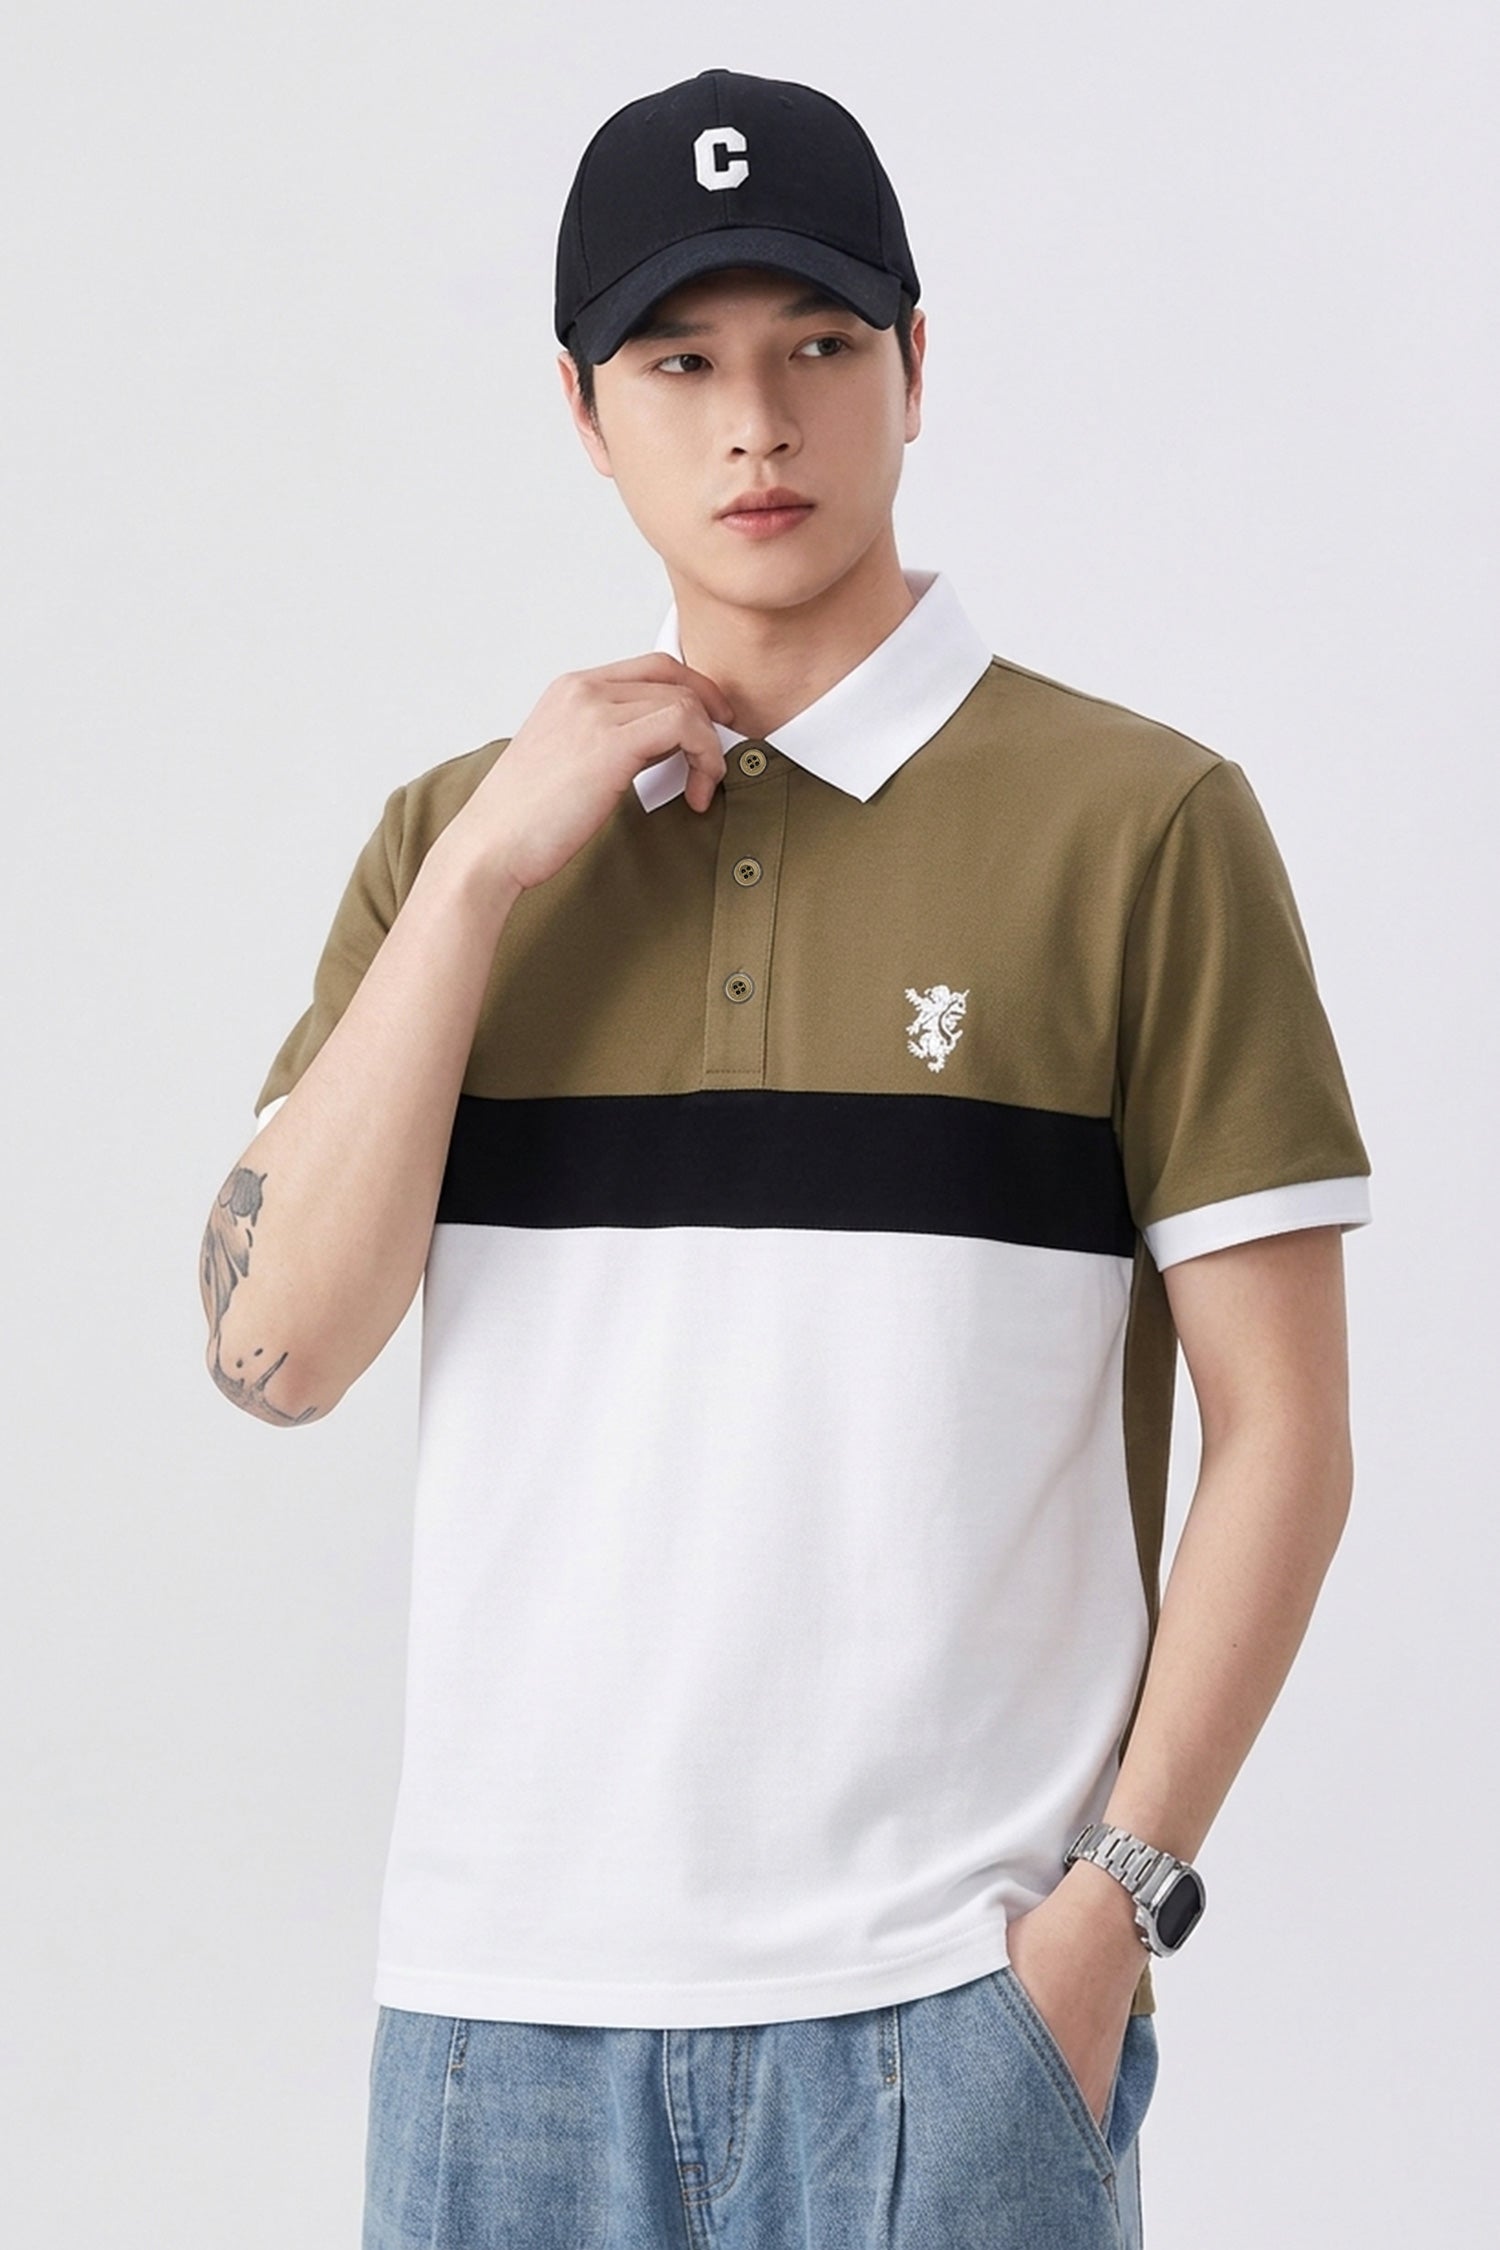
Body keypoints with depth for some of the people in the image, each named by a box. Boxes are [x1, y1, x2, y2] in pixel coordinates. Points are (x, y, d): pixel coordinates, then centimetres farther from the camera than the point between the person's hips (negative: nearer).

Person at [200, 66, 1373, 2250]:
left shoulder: (1141, 824, -2)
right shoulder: (457, 839, 10)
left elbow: (1282, 1435, -2)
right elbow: (274, 1346, -2)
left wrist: (1116, 1900, -10)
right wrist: (485, 862, -6)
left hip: (945, 1996, -3)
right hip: (503, 1978, 3)